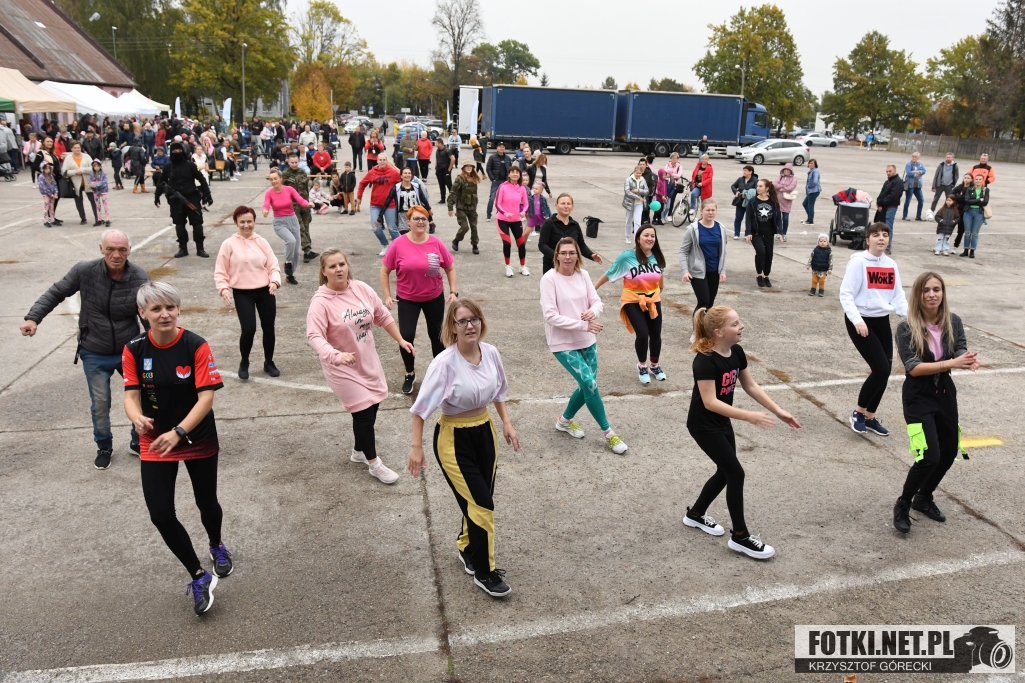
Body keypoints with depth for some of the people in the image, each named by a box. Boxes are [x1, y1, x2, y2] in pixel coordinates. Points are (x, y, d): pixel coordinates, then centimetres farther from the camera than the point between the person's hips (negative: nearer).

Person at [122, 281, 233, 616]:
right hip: (154, 444, 2)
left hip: (199, 440, -1)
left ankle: (217, 546, 50)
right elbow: (131, 395, -11)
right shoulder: (134, 350, -9)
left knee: (206, 503, 16)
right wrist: (138, 419, -34)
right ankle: (199, 576, 12)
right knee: (160, 514, -7)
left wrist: (178, 432, -32)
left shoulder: (196, 346, -17)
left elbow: (206, 398, -20)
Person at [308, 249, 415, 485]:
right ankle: (374, 464, 13)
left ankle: (359, 451, 41)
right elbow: (314, 335, -30)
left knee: (372, 406, 17)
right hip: (343, 367, -6)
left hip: (369, 361, 6)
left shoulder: (362, 288, -5)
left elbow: (383, 316, 7)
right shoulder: (321, 302, -21)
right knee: (363, 411, -5)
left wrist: (401, 340, 8)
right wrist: (335, 355, -46)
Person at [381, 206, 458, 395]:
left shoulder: (436, 243, -10)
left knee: (436, 334, 14)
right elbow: (385, 271, -4)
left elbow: (450, 268, 3)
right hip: (407, 299, -1)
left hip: (434, 297, 2)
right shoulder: (399, 244, -14)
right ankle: (410, 373, 15)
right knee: (406, 336, -11)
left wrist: (453, 291, -5)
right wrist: (387, 296, -8)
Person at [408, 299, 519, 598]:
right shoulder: (445, 362, -23)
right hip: (453, 439, -5)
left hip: (484, 432, 6)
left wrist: (507, 424, 7)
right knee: (482, 505, -5)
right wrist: (416, 447, -17)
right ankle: (484, 573, 13)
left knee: (477, 501, 14)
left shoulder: (491, 353, -6)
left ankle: (466, 547, 44)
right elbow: (421, 407, -17)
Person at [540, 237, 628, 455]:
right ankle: (608, 433, 4)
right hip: (563, 343, -6)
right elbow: (551, 316, -20)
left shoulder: (583, 275, 1)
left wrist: (593, 311, -21)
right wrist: (583, 325, -22)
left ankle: (565, 420, 37)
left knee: (588, 386, 11)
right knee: (590, 384, -12)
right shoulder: (549, 279, -15)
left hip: (587, 340, 6)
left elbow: (597, 301, 3)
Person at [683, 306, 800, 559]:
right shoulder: (705, 361, -28)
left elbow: (751, 386, 6)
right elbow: (710, 402, -33)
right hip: (703, 425, -8)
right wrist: (749, 416, -36)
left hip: (722, 422, 8)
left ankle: (695, 514, 38)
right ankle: (740, 537, 7)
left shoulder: (736, 352, -4)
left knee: (725, 473, 17)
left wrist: (778, 411, 0)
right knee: (736, 474, -6)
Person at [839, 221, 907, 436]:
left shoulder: (891, 265, 9)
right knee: (881, 369, -13)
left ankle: (870, 417, 25)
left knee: (885, 370, 7)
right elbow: (846, 294, -14)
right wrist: (856, 319, -26)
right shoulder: (858, 262, -10)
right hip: (861, 323, -7)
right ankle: (858, 413, 7)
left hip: (882, 322, 7)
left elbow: (898, 296, 12)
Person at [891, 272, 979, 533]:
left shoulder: (954, 322, -2)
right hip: (918, 396, -5)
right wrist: (951, 362, -32)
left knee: (949, 453, 14)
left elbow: (961, 353, -10)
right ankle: (902, 506, 8)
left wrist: (970, 361, -34)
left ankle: (923, 498, 39)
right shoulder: (906, 328, -15)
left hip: (945, 393, 6)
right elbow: (913, 367, -22)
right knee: (929, 457, -15)